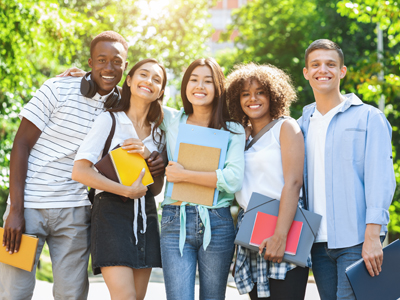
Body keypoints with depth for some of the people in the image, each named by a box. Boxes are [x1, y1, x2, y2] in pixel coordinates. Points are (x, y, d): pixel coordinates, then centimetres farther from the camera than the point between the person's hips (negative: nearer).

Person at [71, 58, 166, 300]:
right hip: (112, 211, -5)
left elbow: (157, 189, 11)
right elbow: (80, 171, -10)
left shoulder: (158, 131, 15)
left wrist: (148, 155, -8)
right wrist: (127, 191, -13)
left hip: (145, 215, 6)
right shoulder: (109, 120, 0)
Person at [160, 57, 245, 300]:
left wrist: (185, 175, -9)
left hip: (217, 224, 0)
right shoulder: (171, 120, 11)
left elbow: (234, 180, -9)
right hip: (175, 222, 1)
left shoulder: (233, 131, 5)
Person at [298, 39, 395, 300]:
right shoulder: (303, 124, 15)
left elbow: (380, 179, -6)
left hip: (355, 242, -5)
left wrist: (372, 236, -15)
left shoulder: (368, 117, 1)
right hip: (318, 243, 5)